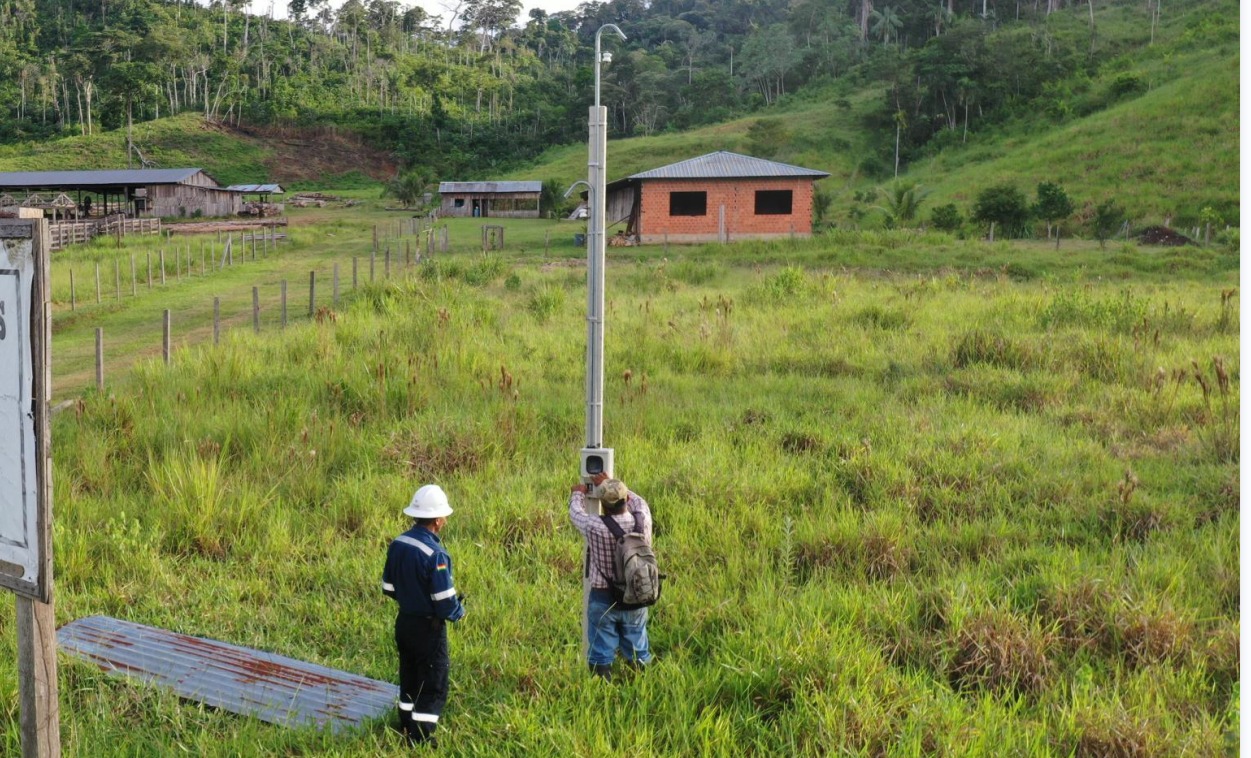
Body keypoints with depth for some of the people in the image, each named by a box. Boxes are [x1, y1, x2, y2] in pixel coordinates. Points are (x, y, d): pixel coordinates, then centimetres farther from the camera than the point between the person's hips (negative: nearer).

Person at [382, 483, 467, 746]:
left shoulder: (397, 544, -3)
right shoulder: (435, 554, -26)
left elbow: (388, 588, 7)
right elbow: (445, 603, -23)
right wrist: (459, 612, -3)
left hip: (404, 622, 7)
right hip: (428, 627, -7)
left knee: (409, 679, 22)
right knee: (433, 687, 5)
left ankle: (407, 730, 34)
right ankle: (421, 741, 8)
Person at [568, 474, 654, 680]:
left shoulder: (596, 527, -25)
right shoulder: (642, 520, -17)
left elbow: (576, 512, -3)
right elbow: (639, 502, 7)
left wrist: (578, 493, 18)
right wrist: (614, 486, 18)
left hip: (603, 600, -3)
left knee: (602, 655, 12)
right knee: (637, 652, 21)